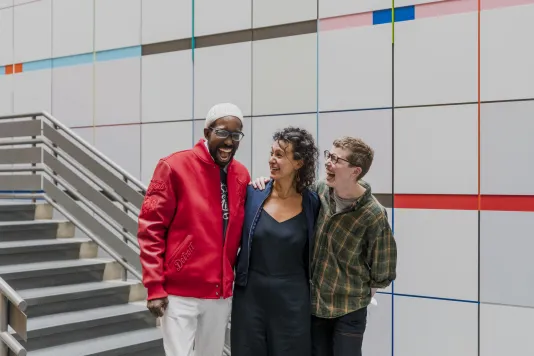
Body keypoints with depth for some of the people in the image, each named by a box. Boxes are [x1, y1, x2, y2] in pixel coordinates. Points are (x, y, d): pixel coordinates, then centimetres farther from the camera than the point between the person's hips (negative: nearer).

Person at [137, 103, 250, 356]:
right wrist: (154, 287, -13)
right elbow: (150, 228, -10)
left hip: (221, 293, 5)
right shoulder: (174, 166, -10)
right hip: (180, 292, -5)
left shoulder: (241, 175, 5)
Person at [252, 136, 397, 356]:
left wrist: (357, 292, 3)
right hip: (313, 303, 5)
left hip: (349, 310, -4)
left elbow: (382, 274, -9)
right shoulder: (319, 190, -7)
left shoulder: (374, 215, -19)